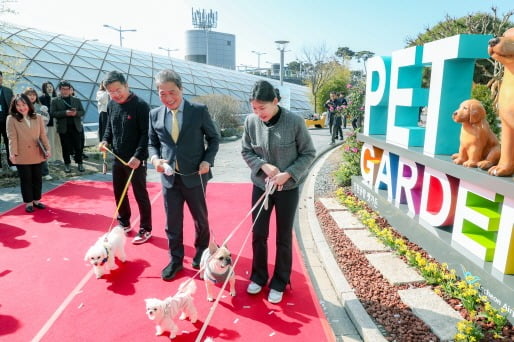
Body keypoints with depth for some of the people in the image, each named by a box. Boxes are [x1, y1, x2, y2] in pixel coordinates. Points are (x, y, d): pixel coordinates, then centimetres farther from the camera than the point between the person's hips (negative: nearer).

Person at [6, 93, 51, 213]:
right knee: (26, 179, 6)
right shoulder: (11, 119, -3)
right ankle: (28, 202, 17)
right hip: (22, 156, -3)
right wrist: (12, 153, -18)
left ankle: (36, 200, 25)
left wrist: (47, 149, -4)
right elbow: (12, 137, -9)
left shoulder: (38, 118, 5)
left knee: (37, 178, 11)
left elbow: (43, 135, 5)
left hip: (37, 155, 3)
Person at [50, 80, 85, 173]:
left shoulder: (77, 100, 12)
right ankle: (67, 164, 14)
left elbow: (82, 112, 7)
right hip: (63, 128, -1)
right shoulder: (55, 101, 5)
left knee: (78, 146, 3)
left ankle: (79, 163, 12)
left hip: (76, 127, 1)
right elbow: (53, 113, -6)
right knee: (66, 147, 4)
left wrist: (76, 113, -14)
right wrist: (65, 113, -18)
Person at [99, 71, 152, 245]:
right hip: (117, 158, 7)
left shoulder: (140, 105, -14)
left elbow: (146, 133, -16)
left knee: (140, 195, 3)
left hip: (135, 160, -6)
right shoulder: (111, 105, 5)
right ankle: (124, 224, 34)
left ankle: (145, 229, 16)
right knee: (118, 193, 15)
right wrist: (105, 140, -1)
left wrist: (138, 156, -23)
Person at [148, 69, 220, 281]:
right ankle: (175, 260, 31)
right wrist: (155, 158, -10)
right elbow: (152, 143, 11)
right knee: (172, 222, 11)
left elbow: (214, 138, 0)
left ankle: (201, 252, 42)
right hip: (169, 177, 3)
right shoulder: (155, 115, 1)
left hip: (194, 175, -2)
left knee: (200, 218, 16)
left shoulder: (199, 111, -8)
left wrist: (207, 160, -14)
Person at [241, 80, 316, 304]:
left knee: (283, 238, 10)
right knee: (258, 235, 13)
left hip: (288, 188, -2)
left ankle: (279, 283, 30)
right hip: (260, 186, 3)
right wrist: (264, 166, -17)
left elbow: (308, 153, -8)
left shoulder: (294, 122, -17)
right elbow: (246, 151, 1)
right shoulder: (251, 121, -10)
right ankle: (258, 277, 36)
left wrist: (288, 174, -20)